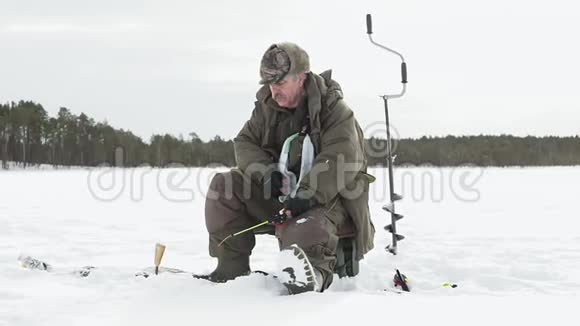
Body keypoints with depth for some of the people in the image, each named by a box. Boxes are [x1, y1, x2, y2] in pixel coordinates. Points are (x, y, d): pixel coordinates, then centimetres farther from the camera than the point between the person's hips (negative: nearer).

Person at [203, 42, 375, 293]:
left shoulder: (334, 110, -13)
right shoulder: (267, 107, 5)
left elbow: (340, 160, -25)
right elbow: (245, 143, 5)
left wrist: (306, 196, -36)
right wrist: (266, 172, -16)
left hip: (325, 198, -7)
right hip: (278, 194, 7)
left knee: (304, 234, -41)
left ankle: (315, 271, -17)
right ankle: (232, 265, -7)